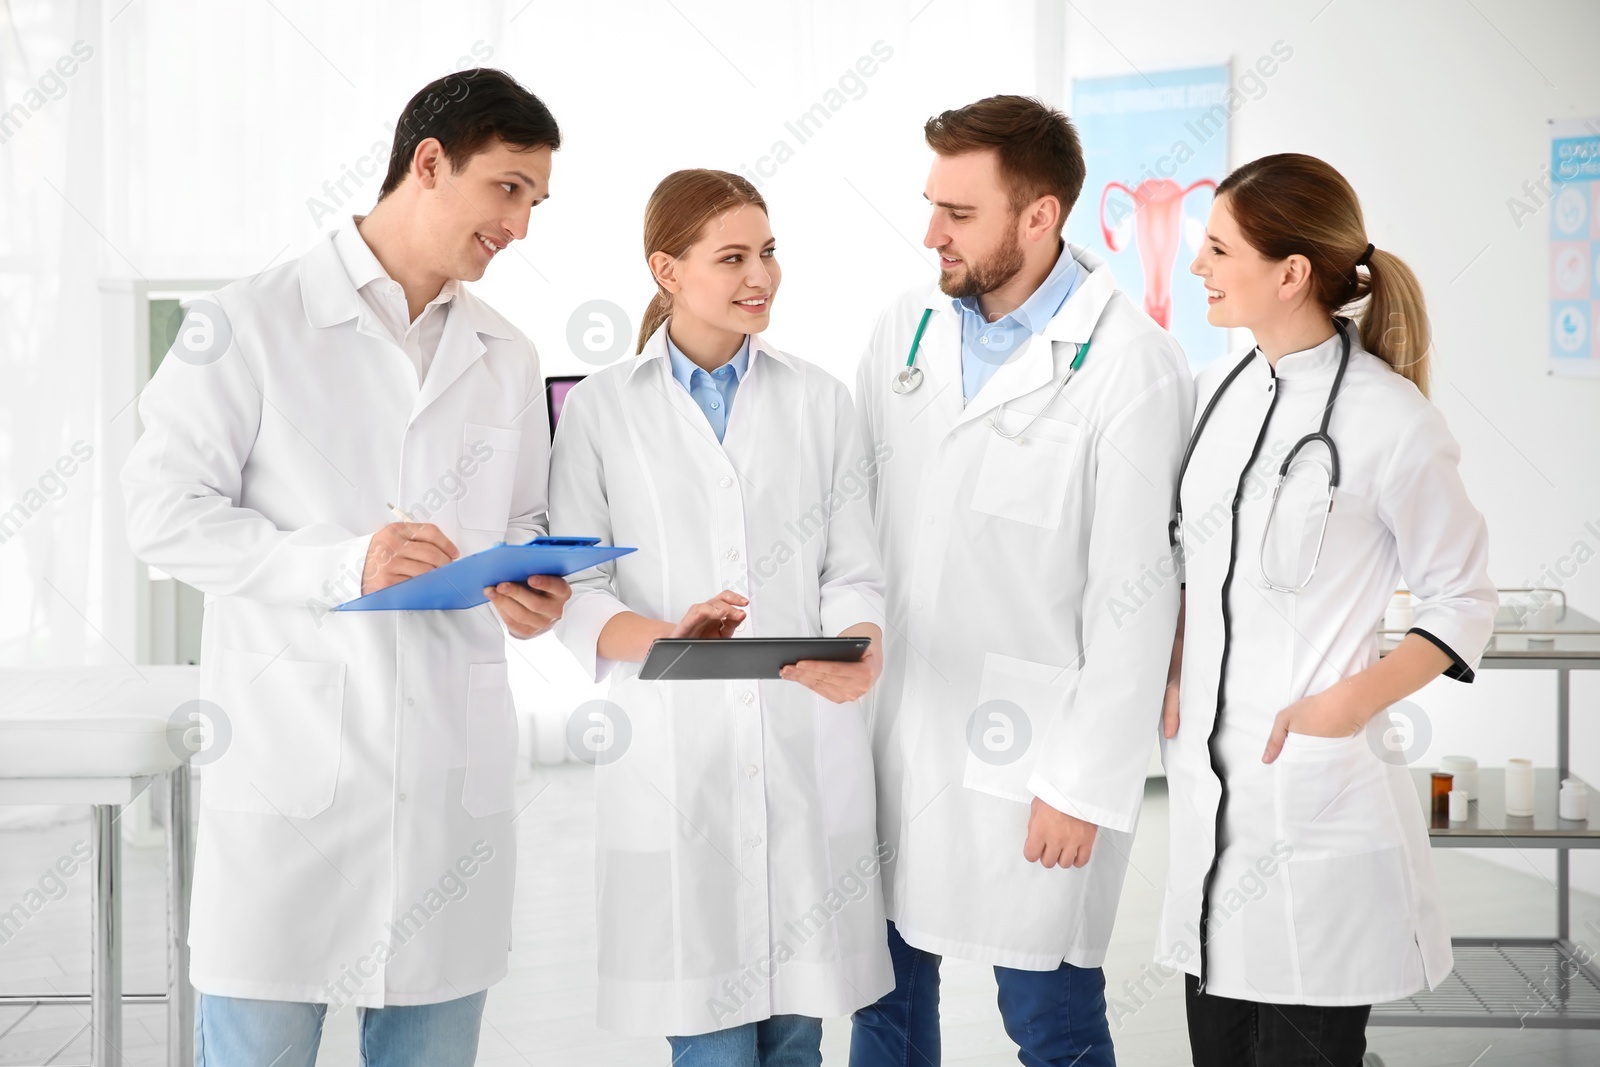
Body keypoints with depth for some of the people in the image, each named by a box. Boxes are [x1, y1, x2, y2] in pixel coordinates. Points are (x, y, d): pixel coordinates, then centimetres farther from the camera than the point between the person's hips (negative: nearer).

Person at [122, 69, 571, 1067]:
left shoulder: (508, 359, 16)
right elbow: (166, 510, -5)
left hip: (453, 763, 5)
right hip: (290, 752, -4)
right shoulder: (249, 324, -2)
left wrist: (526, 585, -2)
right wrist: (340, 564, -18)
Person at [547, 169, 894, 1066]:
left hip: (808, 744, 2)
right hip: (674, 749, -2)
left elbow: (854, 572, 9)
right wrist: (665, 638, -20)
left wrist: (860, 651, -13)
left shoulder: (820, 401, 12)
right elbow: (573, 590, 0)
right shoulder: (601, 408, 4)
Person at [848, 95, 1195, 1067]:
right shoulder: (907, 328, 6)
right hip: (892, 725, 6)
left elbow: (1135, 598, -13)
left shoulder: (1134, 367, -13)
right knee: (887, 986, 15)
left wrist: (1086, 785, -13)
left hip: (1028, 746, -5)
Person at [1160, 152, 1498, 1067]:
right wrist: (1172, 678, 6)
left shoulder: (1391, 422, -12)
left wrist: (1348, 704, -16)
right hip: (1206, 775, 6)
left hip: (1315, 786, -6)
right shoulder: (1221, 391, 8)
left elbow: (1465, 605, -5)